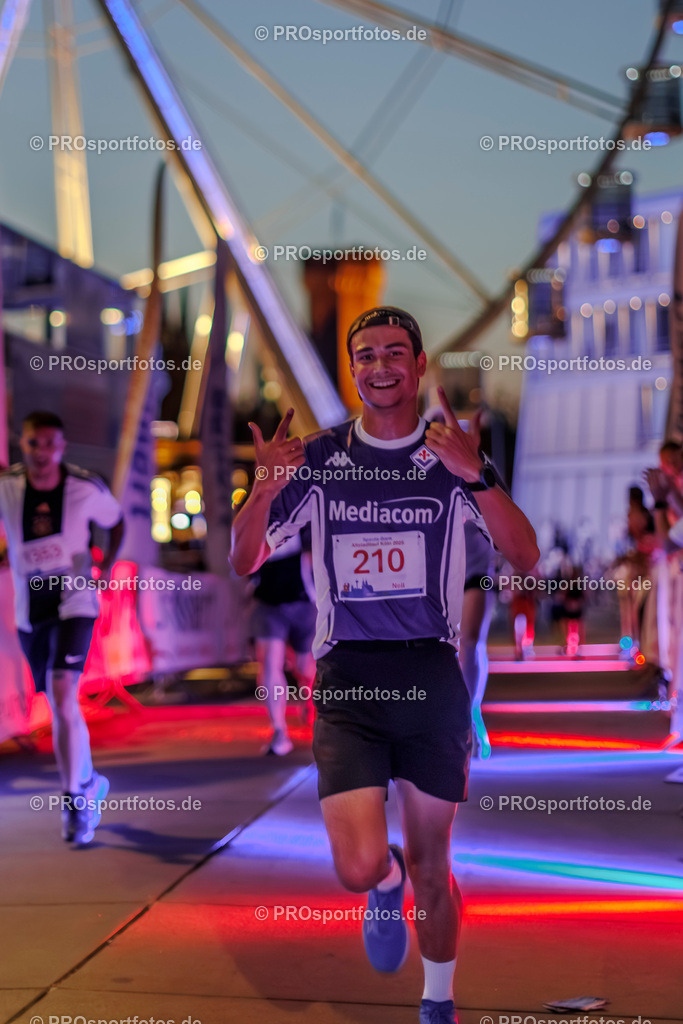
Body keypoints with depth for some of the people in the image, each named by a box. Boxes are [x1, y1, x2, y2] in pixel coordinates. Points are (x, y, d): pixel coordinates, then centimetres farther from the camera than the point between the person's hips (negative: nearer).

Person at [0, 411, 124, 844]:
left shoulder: (87, 488, -9)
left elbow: (116, 521, 10)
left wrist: (107, 566, 2)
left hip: (74, 601, -3)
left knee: (63, 693, -20)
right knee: (60, 706, 15)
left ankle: (75, 799, -11)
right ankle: (90, 782, 36)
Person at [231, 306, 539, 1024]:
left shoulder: (454, 454, 2)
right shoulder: (319, 458, 5)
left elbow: (524, 557, -10)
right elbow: (244, 561, 4)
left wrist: (474, 476, -25)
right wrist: (267, 486, -15)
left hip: (432, 676, 0)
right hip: (346, 677, 0)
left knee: (431, 867, 10)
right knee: (359, 867, -15)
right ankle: (388, 883, 23)